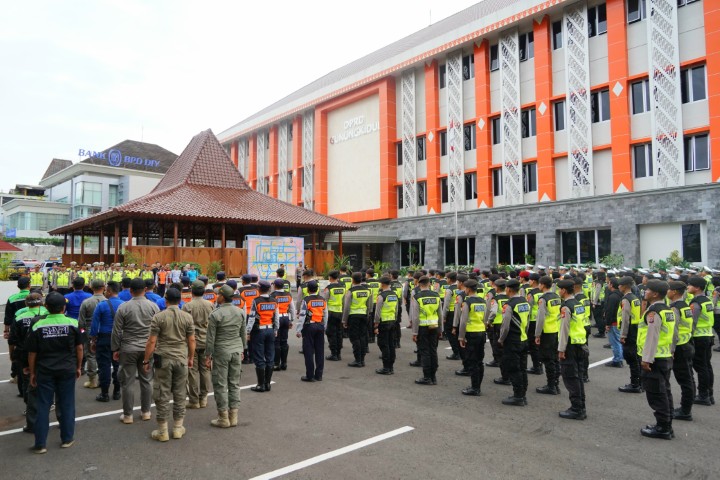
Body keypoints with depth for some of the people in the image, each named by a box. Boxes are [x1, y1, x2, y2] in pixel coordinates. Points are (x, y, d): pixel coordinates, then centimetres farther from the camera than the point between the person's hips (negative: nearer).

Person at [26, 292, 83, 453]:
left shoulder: (38, 326, -6)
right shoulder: (73, 324, -7)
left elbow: (32, 353, -1)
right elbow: (79, 348, -1)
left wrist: (32, 373, 11)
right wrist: (78, 367, 11)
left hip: (44, 371, 1)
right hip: (67, 370, 0)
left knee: (43, 406, 9)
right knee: (66, 404, 10)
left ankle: (40, 444, 14)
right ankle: (67, 439, 19)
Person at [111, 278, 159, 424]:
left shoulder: (123, 307, -7)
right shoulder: (153, 306, -2)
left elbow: (117, 331, -3)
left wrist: (115, 349, 8)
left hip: (128, 349, -2)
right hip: (148, 348, 2)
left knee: (128, 382, 6)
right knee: (146, 380, 11)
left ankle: (127, 415, 14)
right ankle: (145, 412, 20)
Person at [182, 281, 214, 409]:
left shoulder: (187, 306, -11)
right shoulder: (210, 305, 1)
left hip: (192, 342, -4)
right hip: (206, 342, 4)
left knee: (193, 371, 3)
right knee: (205, 370, 11)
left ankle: (194, 400, 9)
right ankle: (203, 398, 19)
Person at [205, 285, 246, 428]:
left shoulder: (215, 314, -12)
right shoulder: (240, 312, 3)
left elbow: (210, 338, -9)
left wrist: (208, 356, -2)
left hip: (221, 352, -5)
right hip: (237, 350, 5)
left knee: (220, 384, 5)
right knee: (234, 383, 11)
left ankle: (223, 418, 10)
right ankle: (233, 416, 17)